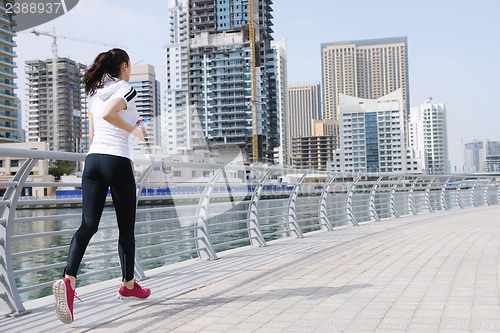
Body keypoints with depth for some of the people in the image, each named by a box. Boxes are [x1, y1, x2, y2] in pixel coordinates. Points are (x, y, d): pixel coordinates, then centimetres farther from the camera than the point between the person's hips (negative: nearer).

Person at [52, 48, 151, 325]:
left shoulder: (96, 93, 18)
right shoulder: (126, 89, -4)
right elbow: (108, 113, -24)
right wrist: (133, 130, -10)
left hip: (92, 159, 6)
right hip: (118, 162, -6)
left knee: (88, 225, -3)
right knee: (126, 228, 10)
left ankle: (68, 280, -25)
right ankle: (128, 284, 24)